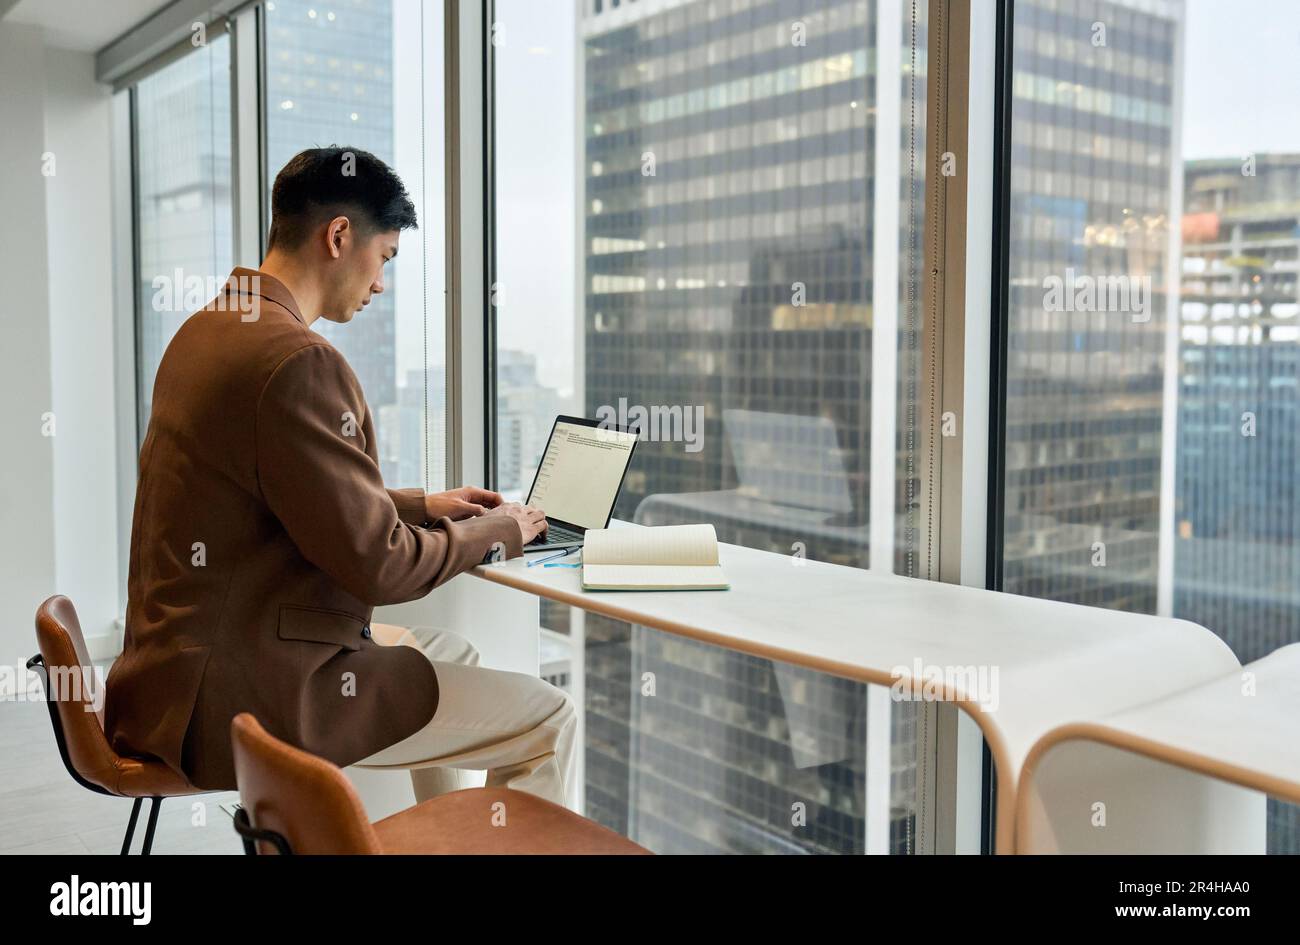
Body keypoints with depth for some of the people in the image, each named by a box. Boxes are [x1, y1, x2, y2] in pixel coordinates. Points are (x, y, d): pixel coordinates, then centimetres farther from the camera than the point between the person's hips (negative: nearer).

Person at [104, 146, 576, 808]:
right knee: (549, 720, -4)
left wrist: (421, 505, 17)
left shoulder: (206, 329, 9)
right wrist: (498, 531, -4)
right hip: (251, 699, -10)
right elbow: (379, 566, -20)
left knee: (450, 654, 27)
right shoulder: (297, 360, -23)